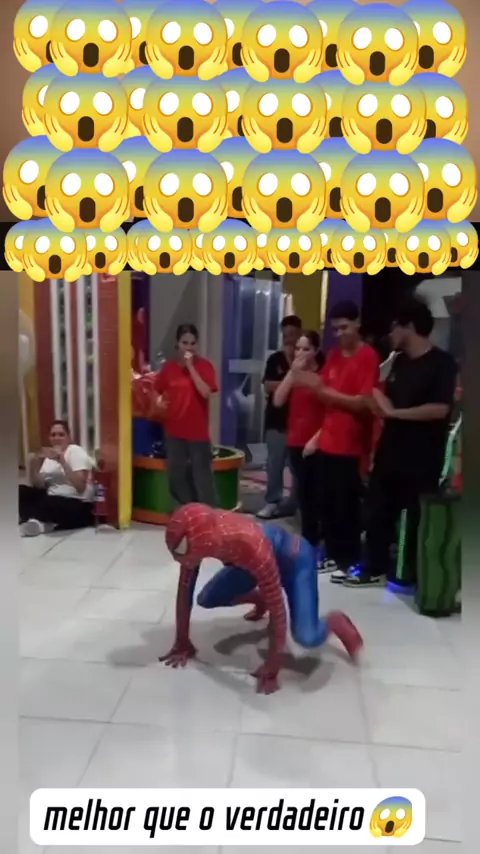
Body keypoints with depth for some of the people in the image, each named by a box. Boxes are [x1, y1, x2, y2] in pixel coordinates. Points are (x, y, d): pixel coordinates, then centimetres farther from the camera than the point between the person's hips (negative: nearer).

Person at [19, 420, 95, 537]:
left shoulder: (76, 452, -7)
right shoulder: (50, 456, 14)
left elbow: (80, 486, -21)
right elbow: (39, 485, 5)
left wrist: (62, 461, -27)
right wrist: (34, 465, -11)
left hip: (77, 505, -7)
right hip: (52, 499, 8)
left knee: (49, 503, -36)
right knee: (21, 491, -9)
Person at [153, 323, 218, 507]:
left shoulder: (204, 366, -4)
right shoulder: (168, 367, 4)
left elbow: (206, 393, -18)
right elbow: (158, 392, 13)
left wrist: (190, 367, -17)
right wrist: (159, 404, -9)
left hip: (198, 432, -3)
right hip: (174, 431, 3)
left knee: (202, 476, 0)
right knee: (176, 476, 10)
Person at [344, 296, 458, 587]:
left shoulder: (443, 363, -11)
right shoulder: (400, 361, 11)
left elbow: (440, 409, -22)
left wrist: (394, 412, -16)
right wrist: (379, 400, -3)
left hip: (423, 459, -7)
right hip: (390, 451, 7)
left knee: (417, 519, 6)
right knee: (377, 512, 13)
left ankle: (415, 576, 23)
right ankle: (374, 568, 28)